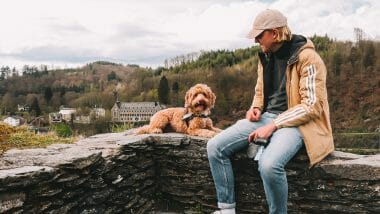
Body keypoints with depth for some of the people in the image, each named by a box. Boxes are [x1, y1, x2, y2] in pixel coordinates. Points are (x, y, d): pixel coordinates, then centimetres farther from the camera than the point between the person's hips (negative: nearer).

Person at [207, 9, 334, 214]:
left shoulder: (307, 57, -12)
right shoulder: (266, 56, 11)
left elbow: (312, 105, -16)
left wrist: (273, 125, -21)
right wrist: (255, 109, 1)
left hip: (295, 122, -7)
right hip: (266, 117, 7)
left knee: (269, 164, -37)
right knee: (215, 146, -9)